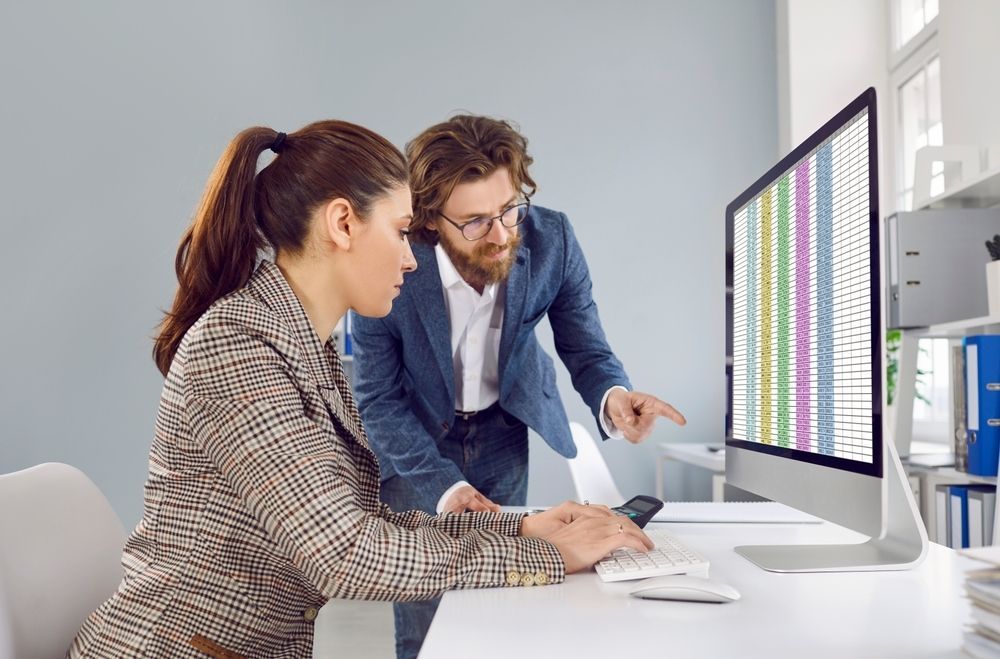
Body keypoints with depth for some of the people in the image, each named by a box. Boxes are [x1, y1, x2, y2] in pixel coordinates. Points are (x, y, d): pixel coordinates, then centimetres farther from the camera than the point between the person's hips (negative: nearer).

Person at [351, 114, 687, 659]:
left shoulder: (552, 240, -23)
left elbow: (588, 352, -13)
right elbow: (378, 400, -18)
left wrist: (613, 398, -37)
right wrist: (443, 486, -29)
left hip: (504, 431, 2)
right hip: (413, 436, -1)